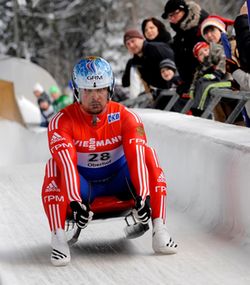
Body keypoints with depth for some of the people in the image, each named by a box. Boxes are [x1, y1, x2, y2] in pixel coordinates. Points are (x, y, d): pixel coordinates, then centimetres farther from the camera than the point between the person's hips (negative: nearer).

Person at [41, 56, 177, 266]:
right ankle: (58, 239, -35)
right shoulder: (62, 122, -17)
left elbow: (136, 156, -27)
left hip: (118, 181, 1)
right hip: (82, 187, -1)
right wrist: (75, 201, -46)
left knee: (148, 154, -23)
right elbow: (67, 163, -31)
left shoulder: (126, 117, -13)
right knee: (55, 165, -30)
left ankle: (160, 231, -28)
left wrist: (143, 195, -42)